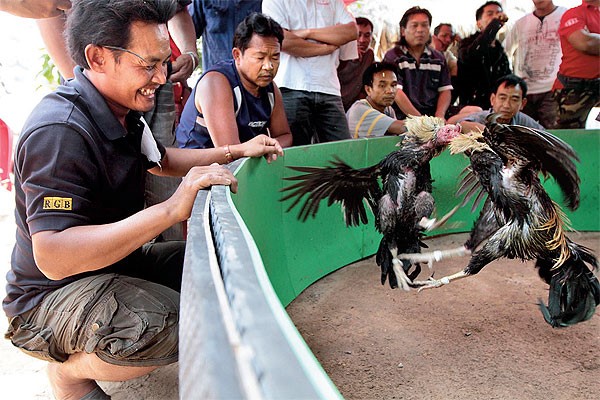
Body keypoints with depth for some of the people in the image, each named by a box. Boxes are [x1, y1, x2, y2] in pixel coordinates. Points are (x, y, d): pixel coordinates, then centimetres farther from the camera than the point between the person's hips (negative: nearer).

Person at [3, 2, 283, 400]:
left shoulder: (122, 110, 1)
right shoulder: (59, 132, -28)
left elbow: (161, 160, 19)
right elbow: (52, 256, -36)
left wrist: (238, 151, 10)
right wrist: (171, 209, -41)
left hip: (115, 261, 9)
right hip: (50, 297, -9)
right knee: (178, 327, -35)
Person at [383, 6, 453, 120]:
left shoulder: (438, 58, 18)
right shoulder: (392, 56, 2)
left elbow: (445, 90, 12)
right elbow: (396, 93, -10)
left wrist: (439, 116, -9)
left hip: (433, 118, 5)